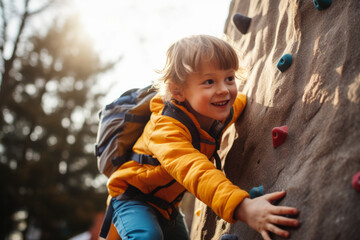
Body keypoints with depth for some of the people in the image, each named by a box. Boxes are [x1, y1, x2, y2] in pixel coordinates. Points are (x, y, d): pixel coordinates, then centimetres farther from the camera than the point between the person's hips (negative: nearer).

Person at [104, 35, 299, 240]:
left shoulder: (222, 111, -11)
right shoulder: (167, 127, -36)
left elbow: (239, 102, 18)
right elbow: (195, 171, -55)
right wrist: (243, 207, -67)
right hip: (133, 197, -7)